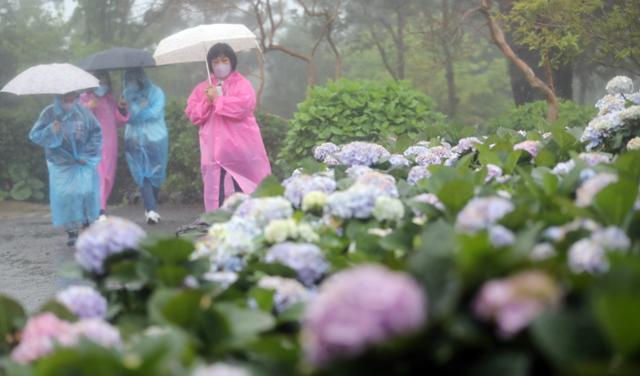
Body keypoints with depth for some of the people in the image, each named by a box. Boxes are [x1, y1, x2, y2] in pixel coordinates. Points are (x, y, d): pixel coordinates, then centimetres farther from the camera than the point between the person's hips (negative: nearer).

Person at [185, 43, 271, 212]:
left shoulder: (242, 84, 4)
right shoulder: (202, 88, 16)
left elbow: (243, 106, -14)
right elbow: (192, 114, 8)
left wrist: (217, 99, -8)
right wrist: (206, 102, -10)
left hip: (240, 150, -3)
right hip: (215, 151, 3)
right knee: (216, 195, -3)